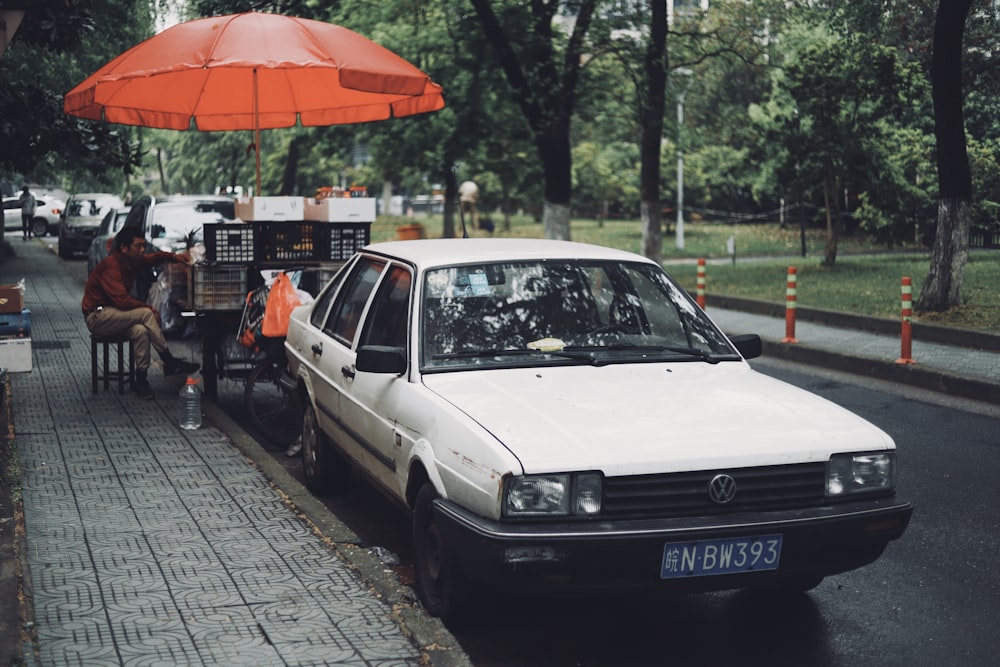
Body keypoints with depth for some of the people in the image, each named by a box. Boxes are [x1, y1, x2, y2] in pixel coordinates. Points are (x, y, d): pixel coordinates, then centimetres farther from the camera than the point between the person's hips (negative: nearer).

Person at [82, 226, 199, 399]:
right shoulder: (111, 266, -20)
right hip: (97, 318, -8)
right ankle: (169, 362, -18)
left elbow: (153, 258, 21)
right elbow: (122, 301, -27)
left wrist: (174, 256, 1)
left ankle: (141, 381, -24)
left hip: (114, 315, 8)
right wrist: (149, 309, -19)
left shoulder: (132, 261, 6)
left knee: (140, 331, -26)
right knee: (146, 314, -27)